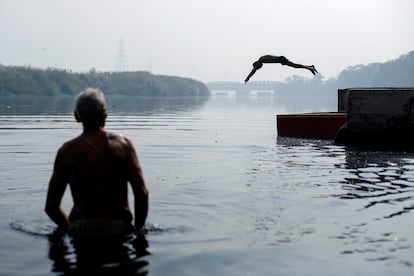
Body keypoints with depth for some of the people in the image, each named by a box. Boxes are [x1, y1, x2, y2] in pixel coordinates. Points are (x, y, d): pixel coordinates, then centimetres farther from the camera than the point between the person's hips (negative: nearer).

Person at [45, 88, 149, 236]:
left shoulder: (66, 151, 2)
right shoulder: (123, 144, -1)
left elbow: (51, 206, 2)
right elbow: (142, 193, -9)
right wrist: (138, 228, 4)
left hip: (80, 229, 1)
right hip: (119, 228, -1)